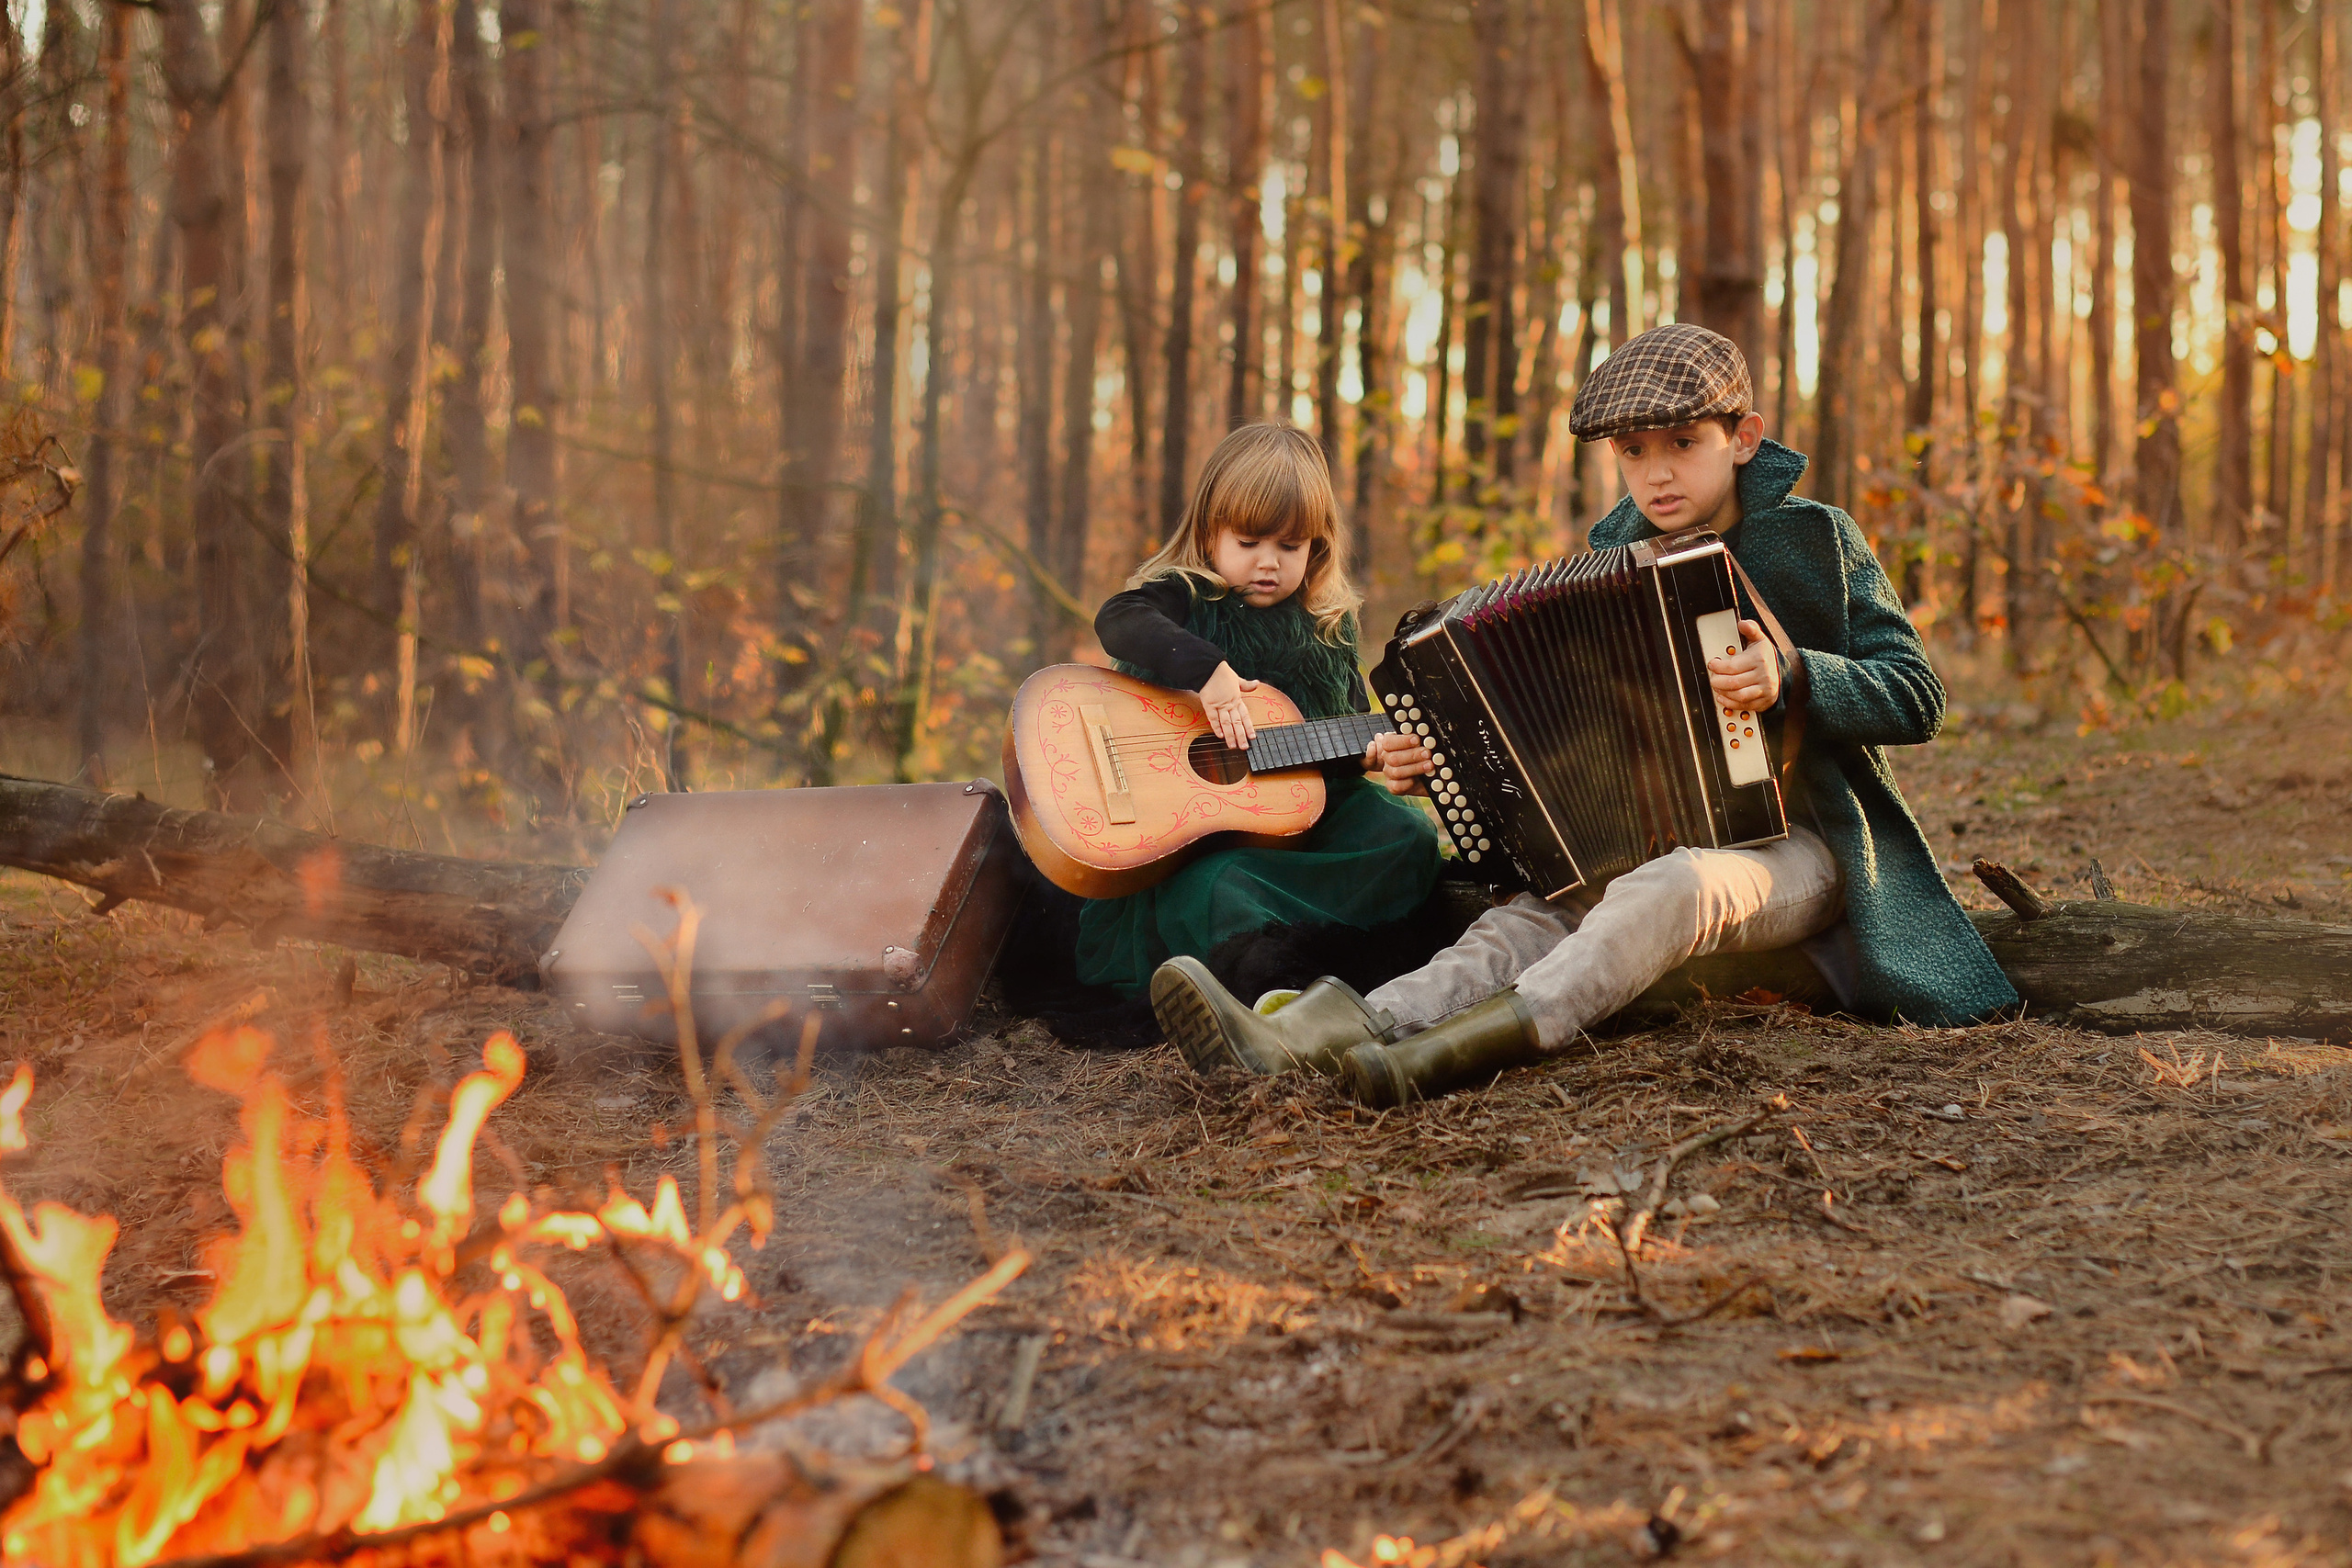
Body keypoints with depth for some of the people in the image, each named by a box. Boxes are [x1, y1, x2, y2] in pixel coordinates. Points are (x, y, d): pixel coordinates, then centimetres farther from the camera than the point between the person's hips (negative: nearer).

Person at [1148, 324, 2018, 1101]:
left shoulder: (1815, 539, -1)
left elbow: (1916, 699, -7)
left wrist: (1789, 680, -25)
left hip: (1798, 848, -4)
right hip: (1648, 847, 4)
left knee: (1669, 887, -38)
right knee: (1527, 922, -26)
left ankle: (1474, 1040, -62)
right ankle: (1295, 1044, -53)